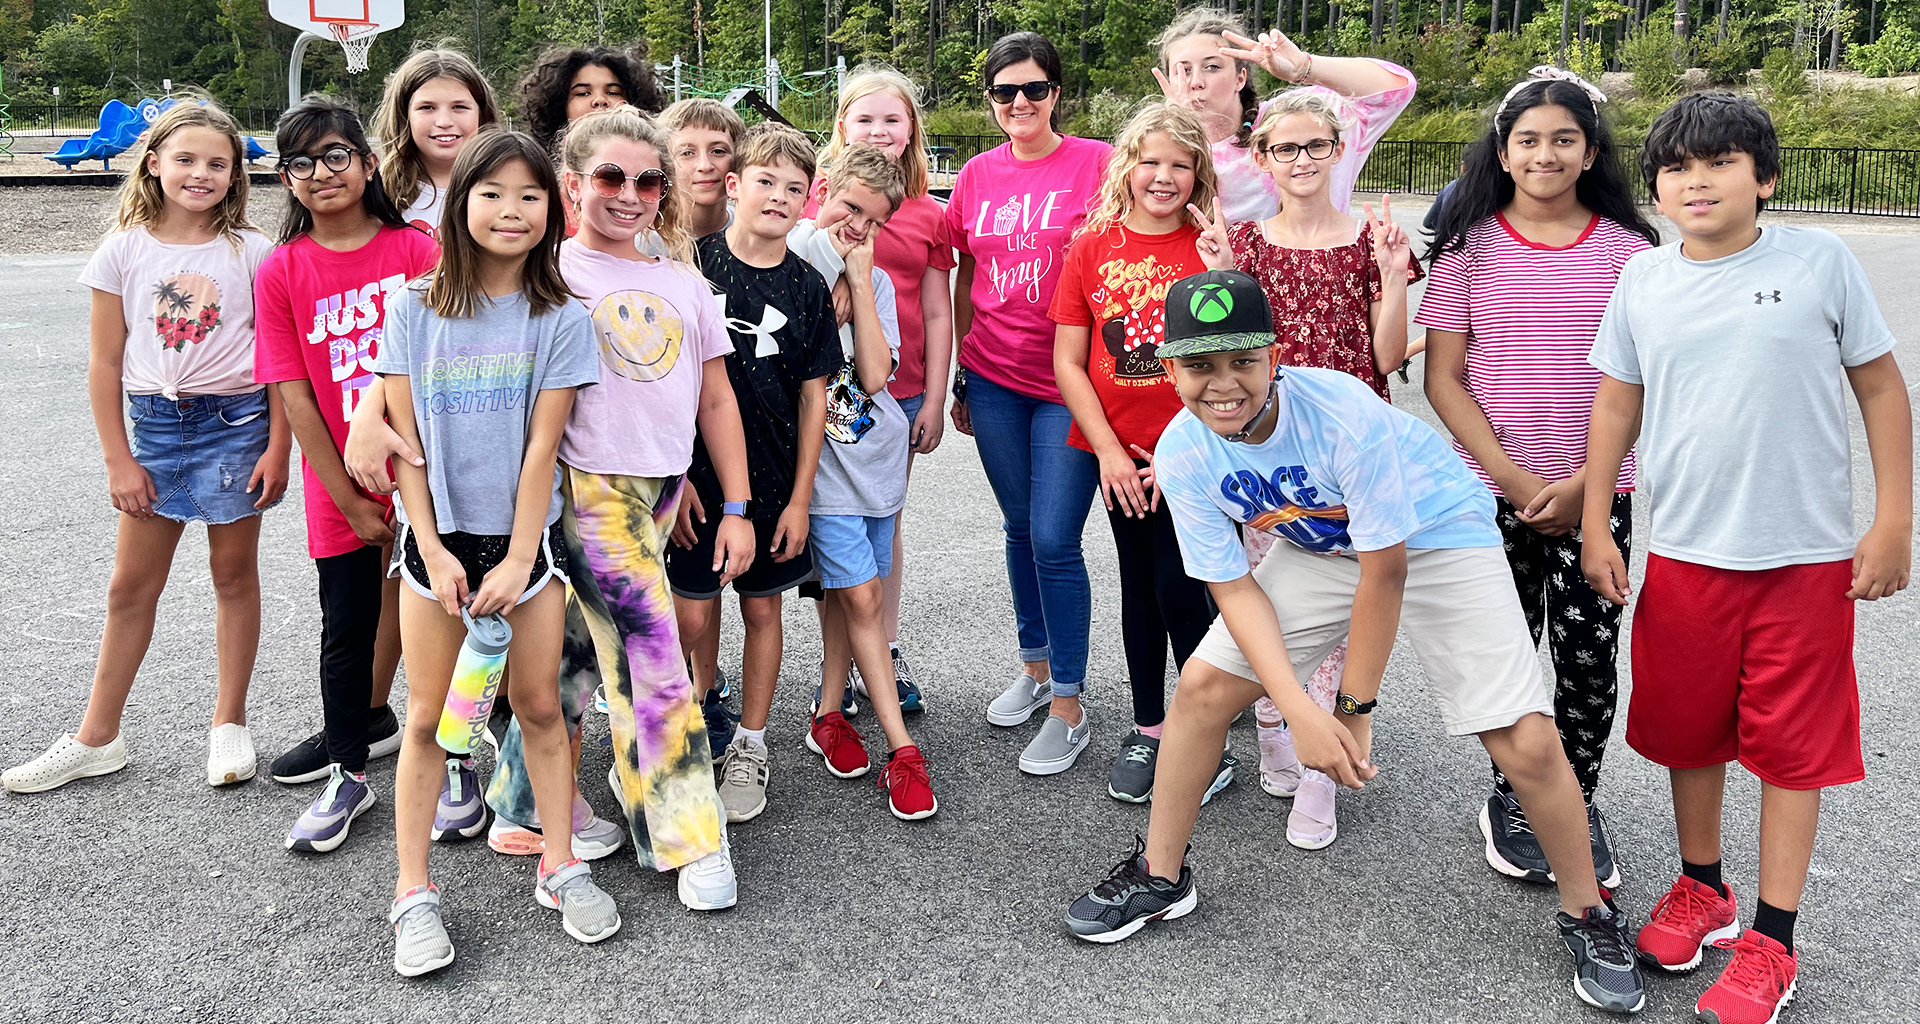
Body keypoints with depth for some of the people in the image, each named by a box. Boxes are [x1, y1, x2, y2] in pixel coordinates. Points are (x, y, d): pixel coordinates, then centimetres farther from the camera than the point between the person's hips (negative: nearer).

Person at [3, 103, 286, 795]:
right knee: (131, 586, 9)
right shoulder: (123, 252, 0)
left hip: (237, 424, -2)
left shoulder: (253, 252, -3)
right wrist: (118, 460, -1)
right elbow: (106, 362, 2)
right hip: (154, 425, 2)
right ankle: (97, 738, 20)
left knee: (234, 574, 8)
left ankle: (229, 725, 21)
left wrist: (277, 448, -8)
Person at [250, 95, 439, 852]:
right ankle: (349, 774, 28)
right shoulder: (280, 273, -1)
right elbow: (294, 398, -3)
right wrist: (352, 502, -6)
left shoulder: (418, 250, -4)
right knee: (346, 631, 11)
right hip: (342, 489, 1)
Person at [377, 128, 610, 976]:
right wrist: (434, 552, -8)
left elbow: (541, 446, -6)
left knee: (539, 704, 7)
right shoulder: (415, 309, -1)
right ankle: (413, 893, 13)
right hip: (435, 534, 0)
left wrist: (518, 560, -9)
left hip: (523, 533, 0)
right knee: (425, 716, 4)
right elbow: (404, 440, -2)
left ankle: (560, 866, 21)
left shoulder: (561, 318, -2)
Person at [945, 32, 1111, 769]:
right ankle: (1034, 668, 31)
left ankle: (1067, 702, 8)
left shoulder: (1095, 163, -5)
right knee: (1019, 528, 15)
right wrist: (960, 378, 14)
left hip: (1068, 381, -4)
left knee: (1054, 541, -5)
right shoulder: (977, 176, 7)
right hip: (995, 379, 4)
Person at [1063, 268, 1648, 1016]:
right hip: (1320, 549, 5)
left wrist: (1354, 708, -19)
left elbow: (1385, 570, -27)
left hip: (1437, 536, -4)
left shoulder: (1344, 413, -35)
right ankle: (1160, 876, 17)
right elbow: (1234, 587, -14)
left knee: (1526, 743, -15)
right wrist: (1299, 712, -25)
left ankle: (1587, 915, 12)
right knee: (1203, 685, -4)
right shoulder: (1182, 455, -20)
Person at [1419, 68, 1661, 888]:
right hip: (1492, 492, 0)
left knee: (1588, 656, 4)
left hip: (1596, 494, 1)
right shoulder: (1471, 245, 0)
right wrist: (1514, 479, -11)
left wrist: (1583, 483, -10)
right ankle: (1512, 798, 27)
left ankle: (1578, 804, 24)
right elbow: (1443, 378, -3)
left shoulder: (1627, 247, 1)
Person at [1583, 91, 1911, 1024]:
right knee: (1689, 732, 14)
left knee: (1793, 746, 6)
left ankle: (1770, 942, 17)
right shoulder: (1645, 279, 2)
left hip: (1807, 557, -2)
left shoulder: (1820, 261, -4)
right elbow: (1617, 406, 8)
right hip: (1683, 554, 3)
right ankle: (1701, 889, 35)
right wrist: (1595, 527, 6)